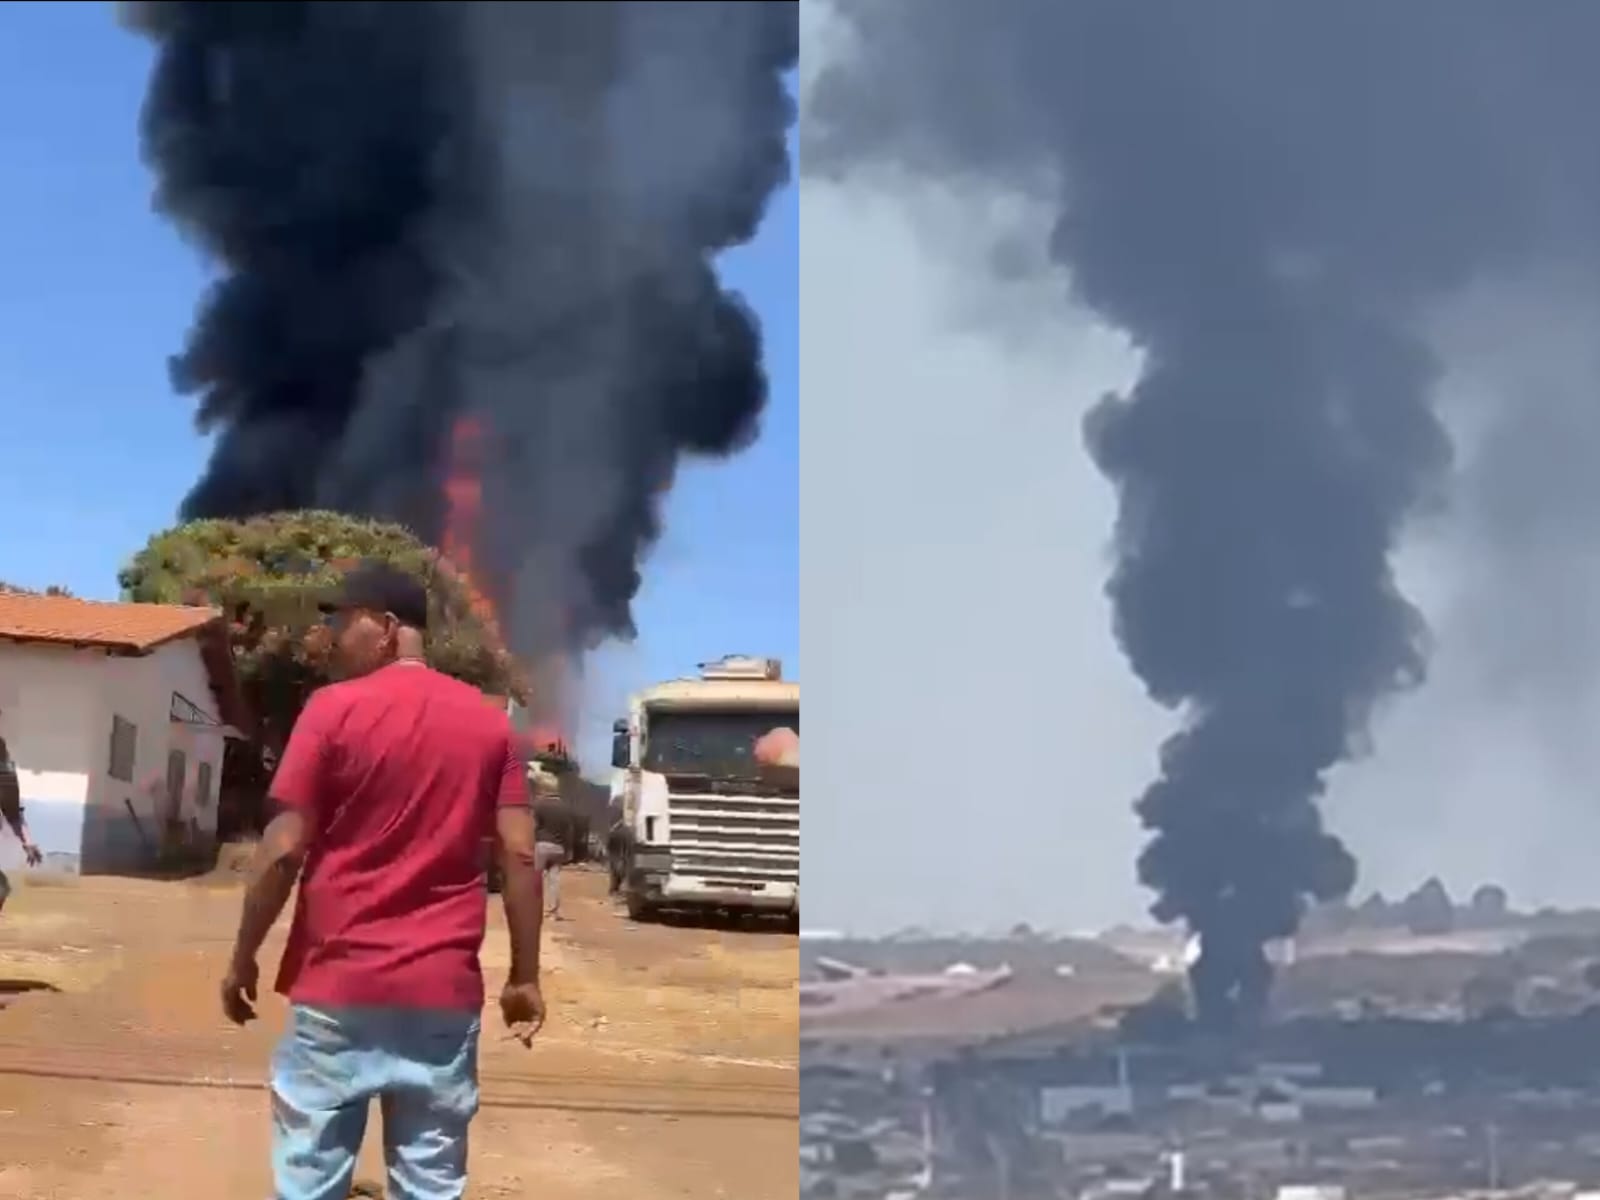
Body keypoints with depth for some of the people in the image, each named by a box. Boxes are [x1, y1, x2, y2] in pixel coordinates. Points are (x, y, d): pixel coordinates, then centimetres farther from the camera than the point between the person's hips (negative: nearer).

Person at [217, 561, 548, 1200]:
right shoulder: (489, 722, 6)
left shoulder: (334, 709, -5)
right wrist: (525, 976, 7)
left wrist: (243, 959, 4)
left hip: (338, 983, -3)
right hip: (444, 989, 3)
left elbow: (284, 850, -7)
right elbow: (520, 855, 2)